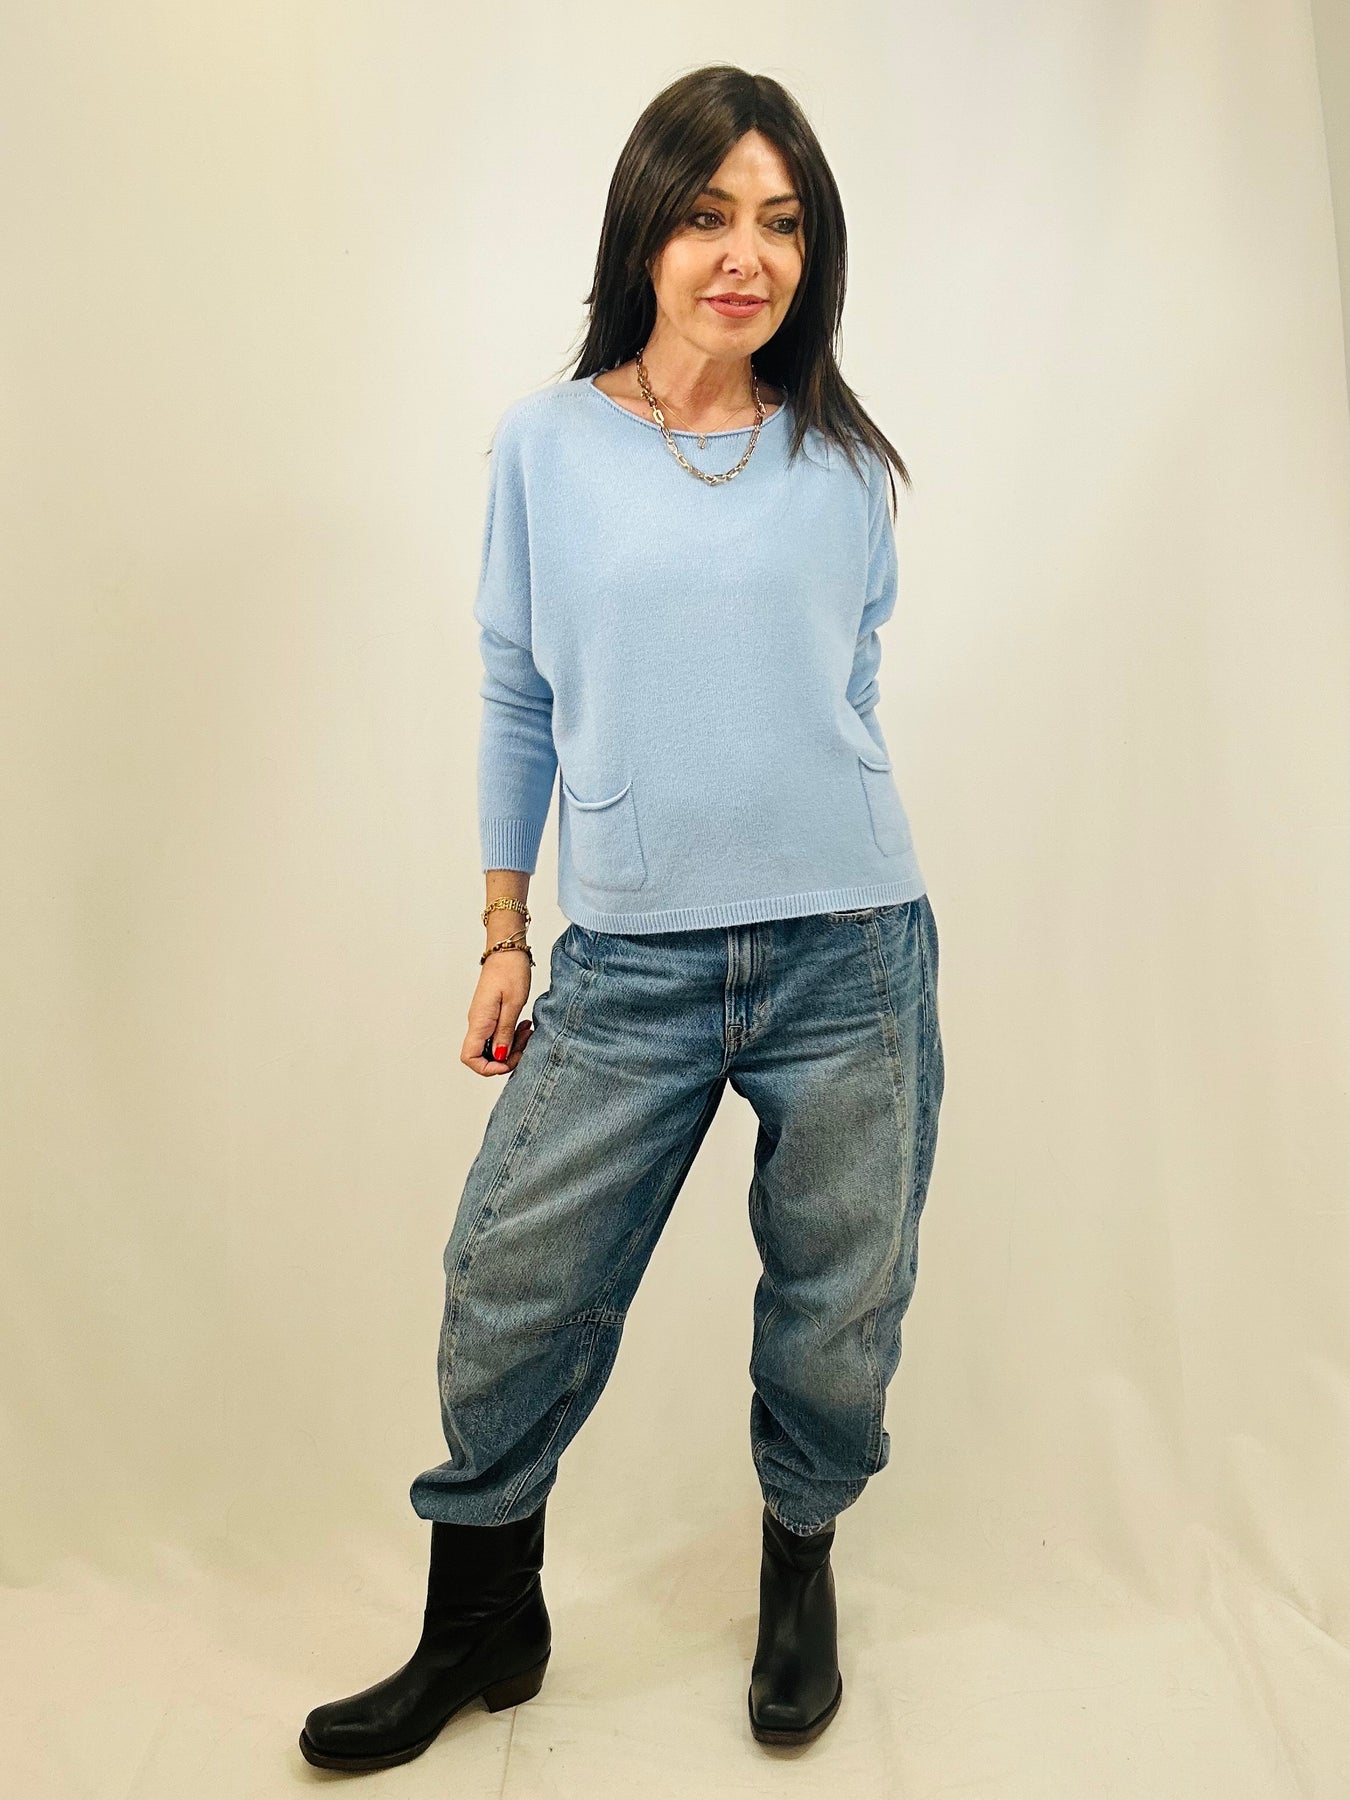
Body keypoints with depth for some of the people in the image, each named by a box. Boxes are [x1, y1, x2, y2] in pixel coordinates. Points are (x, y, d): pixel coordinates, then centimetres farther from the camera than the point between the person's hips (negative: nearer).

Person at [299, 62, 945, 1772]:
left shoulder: (839, 461, 6)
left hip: (848, 954, 1)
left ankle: (799, 1566, 42)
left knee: (836, 1313, 11)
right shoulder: (546, 441, 3)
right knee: (513, 1303, 5)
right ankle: (483, 1626, 32)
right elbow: (517, 698, 7)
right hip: (625, 963, 0)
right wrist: (502, 935, 7)